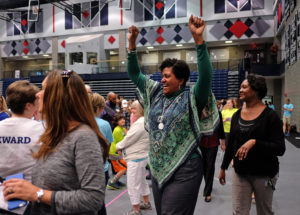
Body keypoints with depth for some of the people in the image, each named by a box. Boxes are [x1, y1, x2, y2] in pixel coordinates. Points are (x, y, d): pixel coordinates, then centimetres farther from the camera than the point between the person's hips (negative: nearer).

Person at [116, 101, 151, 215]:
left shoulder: (140, 123, -23)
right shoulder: (145, 121, 9)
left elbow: (128, 139, -20)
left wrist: (118, 146, -2)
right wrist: (122, 145, 6)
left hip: (135, 158, -10)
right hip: (141, 156, 10)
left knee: (133, 185, 2)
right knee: (141, 181, 24)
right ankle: (146, 203, 39)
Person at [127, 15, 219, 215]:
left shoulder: (191, 99, -9)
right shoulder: (156, 93, 7)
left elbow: (205, 77, -25)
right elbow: (134, 74, 11)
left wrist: (198, 38, -32)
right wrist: (132, 43, 2)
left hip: (184, 171, -6)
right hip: (157, 169, 6)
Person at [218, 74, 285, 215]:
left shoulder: (270, 116, -11)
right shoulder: (237, 116, 5)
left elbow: (280, 149, -16)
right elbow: (231, 144, 12)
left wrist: (254, 142, -28)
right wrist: (223, 167, 15)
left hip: (264, 174, -3)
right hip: (240, 172, 4)